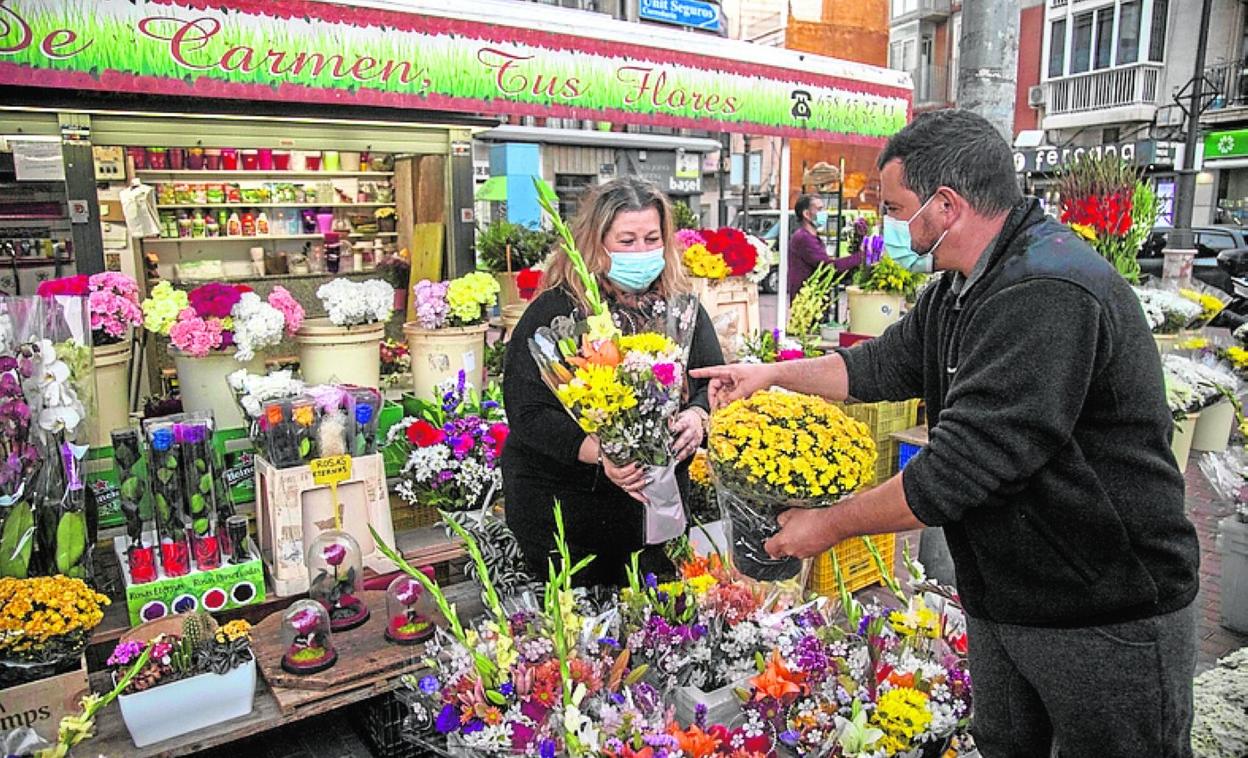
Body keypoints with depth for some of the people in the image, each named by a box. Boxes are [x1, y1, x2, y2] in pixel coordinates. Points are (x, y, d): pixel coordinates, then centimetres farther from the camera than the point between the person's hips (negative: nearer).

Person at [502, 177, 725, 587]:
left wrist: (697, 417, -20)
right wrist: (600, 455, -31)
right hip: (561, 505, -4)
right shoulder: (554, 311, -13)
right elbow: (528, 411, -18)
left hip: (660, 499, 5)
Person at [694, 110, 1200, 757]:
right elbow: (886, 364, 16)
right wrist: (773, 374, 16)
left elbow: (964, 465, -30)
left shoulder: (1049, 295, -29)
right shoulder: (959, 292, 4)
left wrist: (830, 525, -19)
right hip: (999, 596, 9)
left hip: (1108, 616, -8)